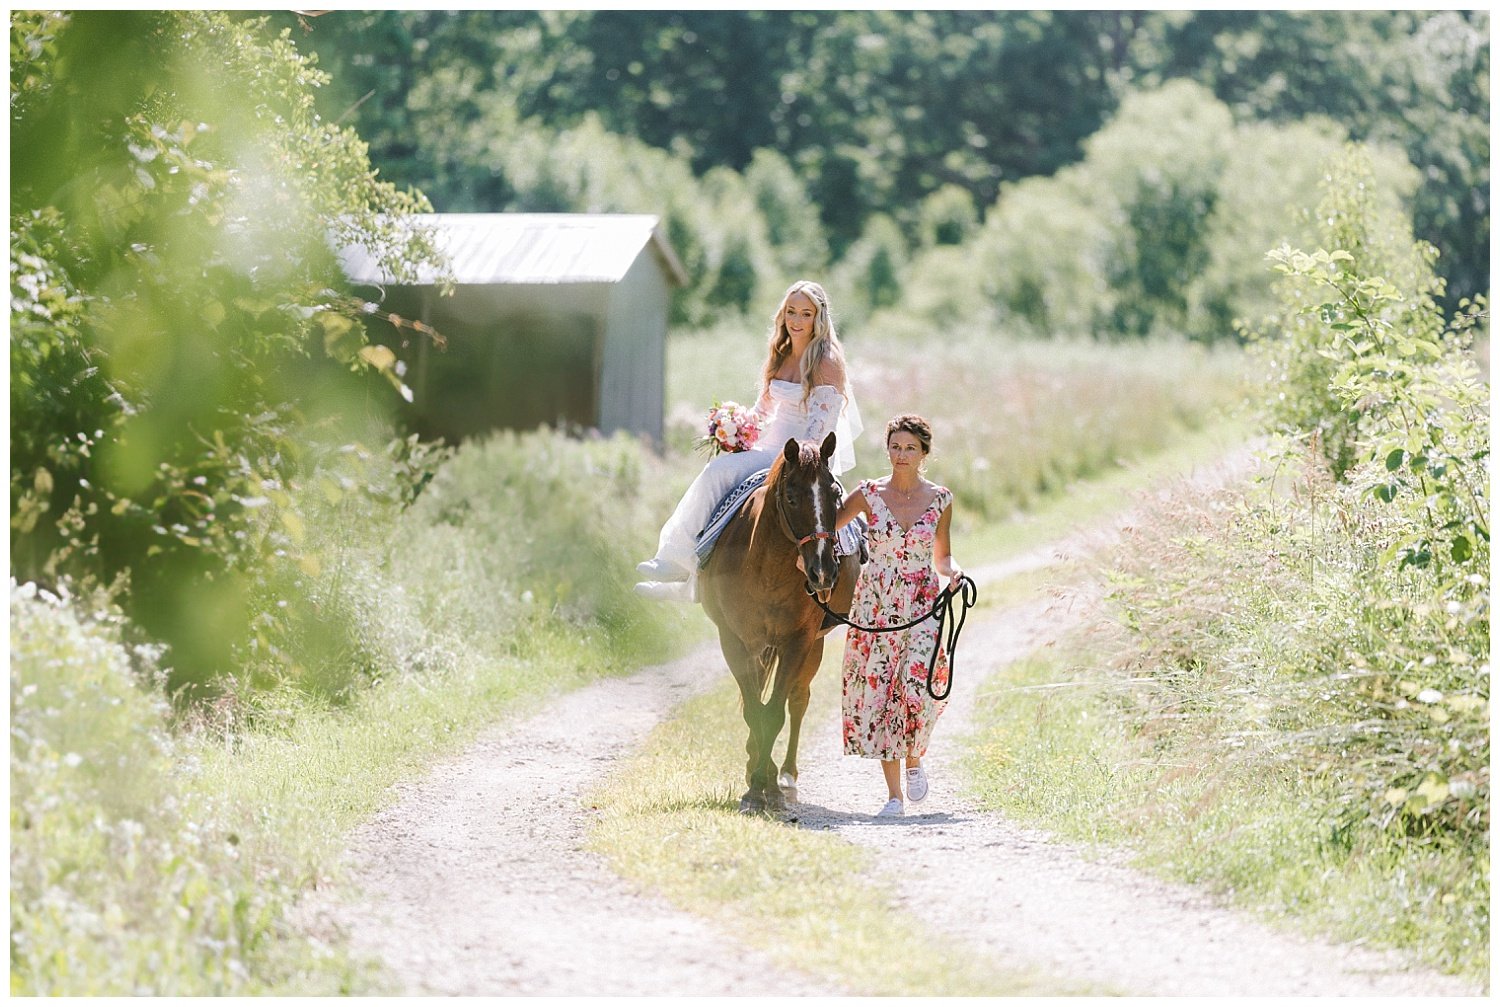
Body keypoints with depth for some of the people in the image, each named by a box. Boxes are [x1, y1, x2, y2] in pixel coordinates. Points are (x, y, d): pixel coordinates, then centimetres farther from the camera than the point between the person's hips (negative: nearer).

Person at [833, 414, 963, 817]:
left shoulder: (940, 499, 4)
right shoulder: (869, 494, 2)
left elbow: (942, 557, 13)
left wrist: (953, 572, -8)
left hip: (922, 605, -1)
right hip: (875, 606, 1)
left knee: (918, 684, -19)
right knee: (878, 690, -1)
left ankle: (914, 758, 11)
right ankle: (894, 794, 7)